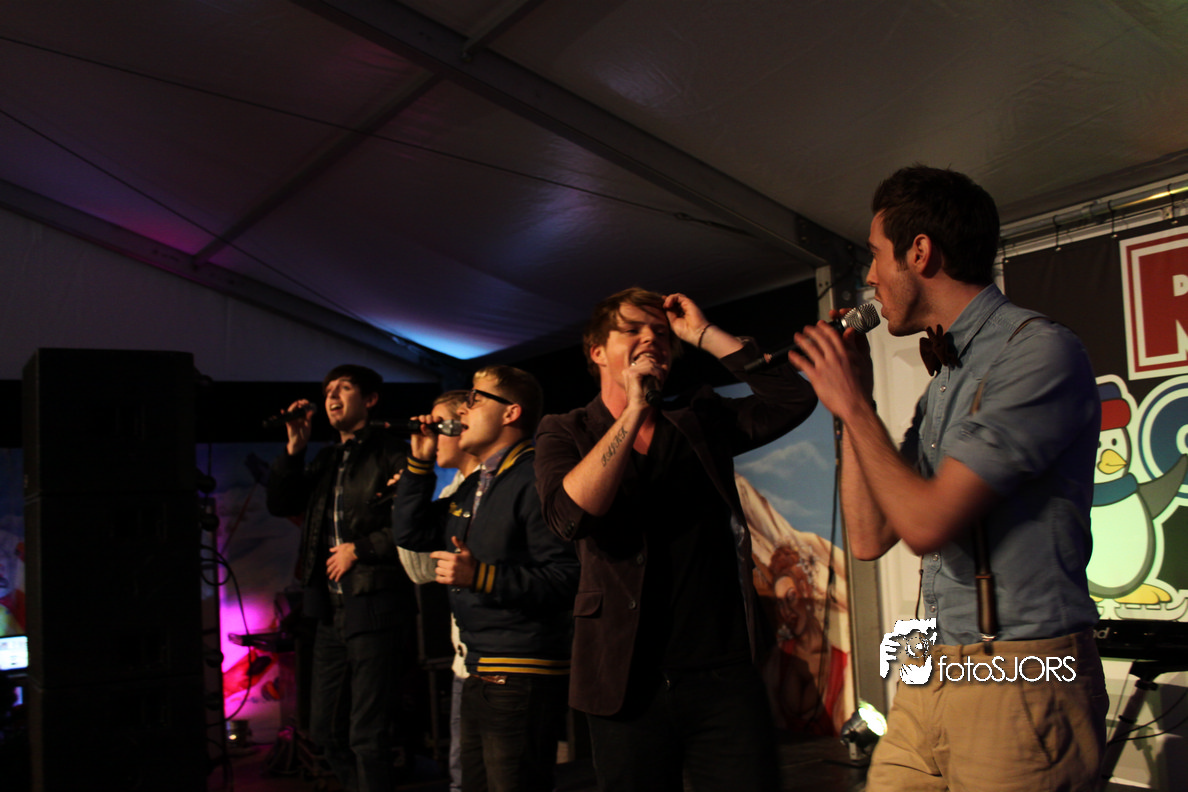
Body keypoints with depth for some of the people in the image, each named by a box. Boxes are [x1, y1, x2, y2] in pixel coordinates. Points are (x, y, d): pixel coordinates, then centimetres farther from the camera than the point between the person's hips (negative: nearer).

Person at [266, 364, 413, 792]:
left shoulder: (392, 454, -6)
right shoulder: (325, 460, 19)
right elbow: (280, 504, 13)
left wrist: (359, 549, -12)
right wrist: (294, 447, 4)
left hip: (374, 608, -8)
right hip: (332, 610, 8)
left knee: (368, 736, -3)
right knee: (326, 731, 15)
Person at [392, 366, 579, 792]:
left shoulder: (535, 481, -14)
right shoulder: (472, 488, 18)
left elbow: (565, 578, -22)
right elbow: (410, 533, 19)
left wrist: (480, 577, -26)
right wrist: (419, 462, 11)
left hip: (522, 678, -10)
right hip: (479, 673, 10)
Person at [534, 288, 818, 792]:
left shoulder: (700, 420, 12)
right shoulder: (564, 434, 6)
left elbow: (793, 399, -3)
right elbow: (570, 514, -15)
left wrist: (705, 334, -1)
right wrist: (635, 411, -14)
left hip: (725, 674, 2)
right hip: (629, 683, -1)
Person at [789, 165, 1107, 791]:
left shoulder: (1039, 352, -13)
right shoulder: (944, 381, 15)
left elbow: (927, 522, -20)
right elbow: (869, 538, 14)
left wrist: (854, 408, -7)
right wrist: (854, 409, 9)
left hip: (1022, 685, -8)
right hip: (933, 679, 8)